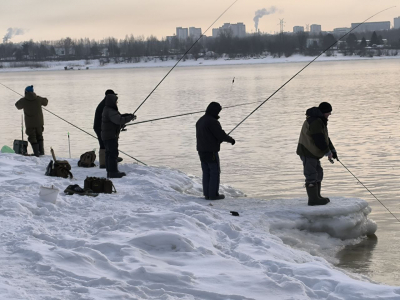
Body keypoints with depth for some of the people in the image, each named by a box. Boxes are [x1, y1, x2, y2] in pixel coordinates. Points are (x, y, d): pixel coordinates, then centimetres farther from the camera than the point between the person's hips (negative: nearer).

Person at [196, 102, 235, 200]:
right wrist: (231, 140, 1)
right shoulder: (212, 122, -17)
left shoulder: (200, 121, 12)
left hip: (201, 151, 9)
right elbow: (221, 135, -17)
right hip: (211, 151, -9)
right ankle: (213, 194, 0)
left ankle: (207, 194, 12)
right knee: (215, 172, -1)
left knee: (206, 172, 11)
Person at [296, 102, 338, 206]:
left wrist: (333, 151, 12)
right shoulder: (315, 122, -21)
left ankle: (317, 196, 25)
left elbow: (325, 138, 19)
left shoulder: (320, 120, 16)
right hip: (307, 152, -11)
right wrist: (328, 152, -12)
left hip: (313, 153, 11)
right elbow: (319, 140, -24)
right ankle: (313, 199, -5)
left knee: (318, 173, 17)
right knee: (311, 175, -8)